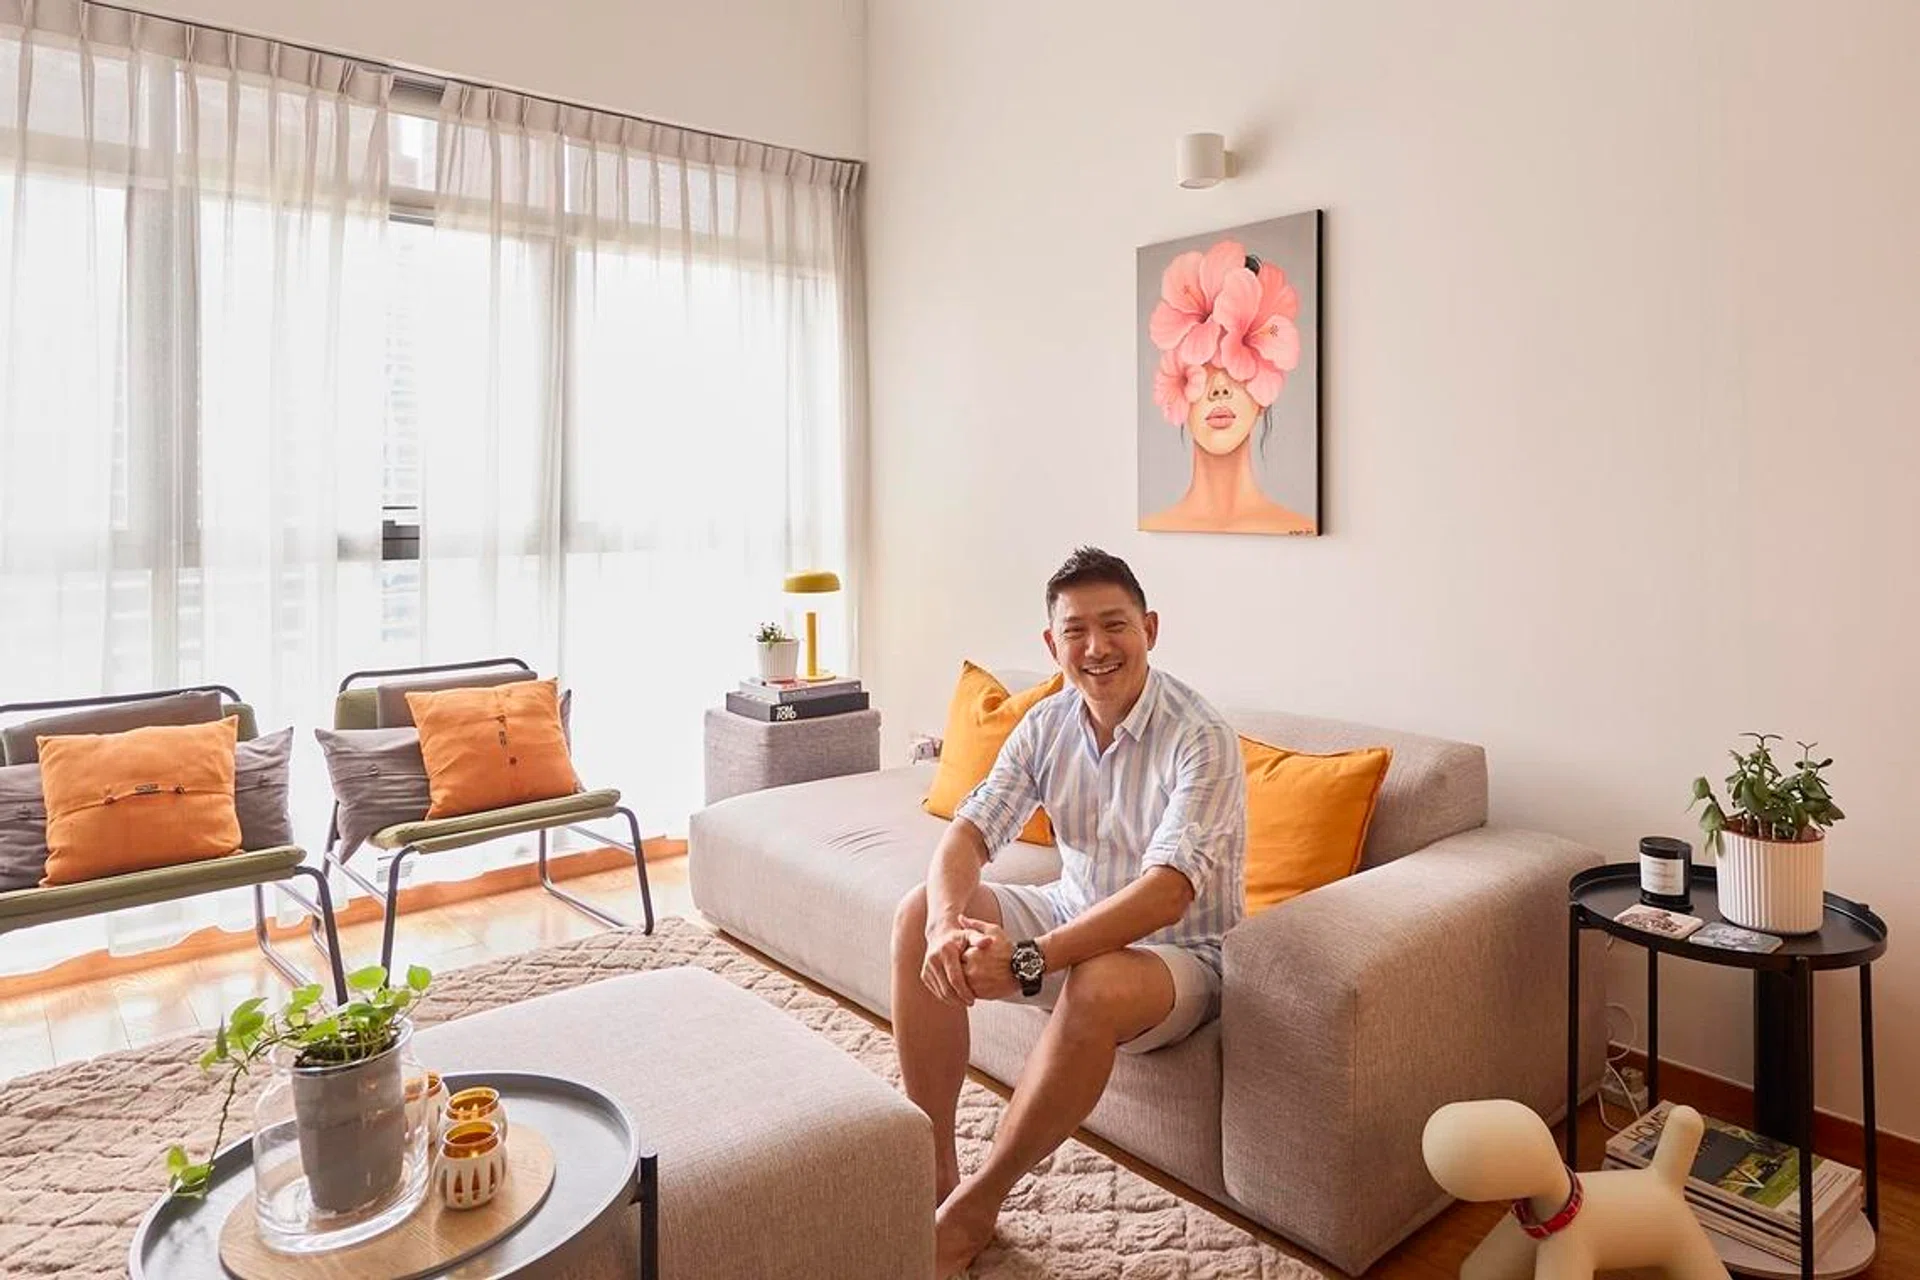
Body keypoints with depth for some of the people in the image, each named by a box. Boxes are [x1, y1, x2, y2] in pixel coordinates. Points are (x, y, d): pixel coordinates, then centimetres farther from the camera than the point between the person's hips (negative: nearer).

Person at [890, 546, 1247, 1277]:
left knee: (1097, 986, -38)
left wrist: (1026, 961, -42)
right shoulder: (1046, 725, -4)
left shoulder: (1201, 739, -23)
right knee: (919, 913, -12)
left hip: (1176, 952, -6)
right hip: (1074, 917, 6)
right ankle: (933, 1168, -5)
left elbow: (1168, 893, -34)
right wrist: (948, 922, -33)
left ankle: (973, 1208, -15)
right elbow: (968, 832, -11)